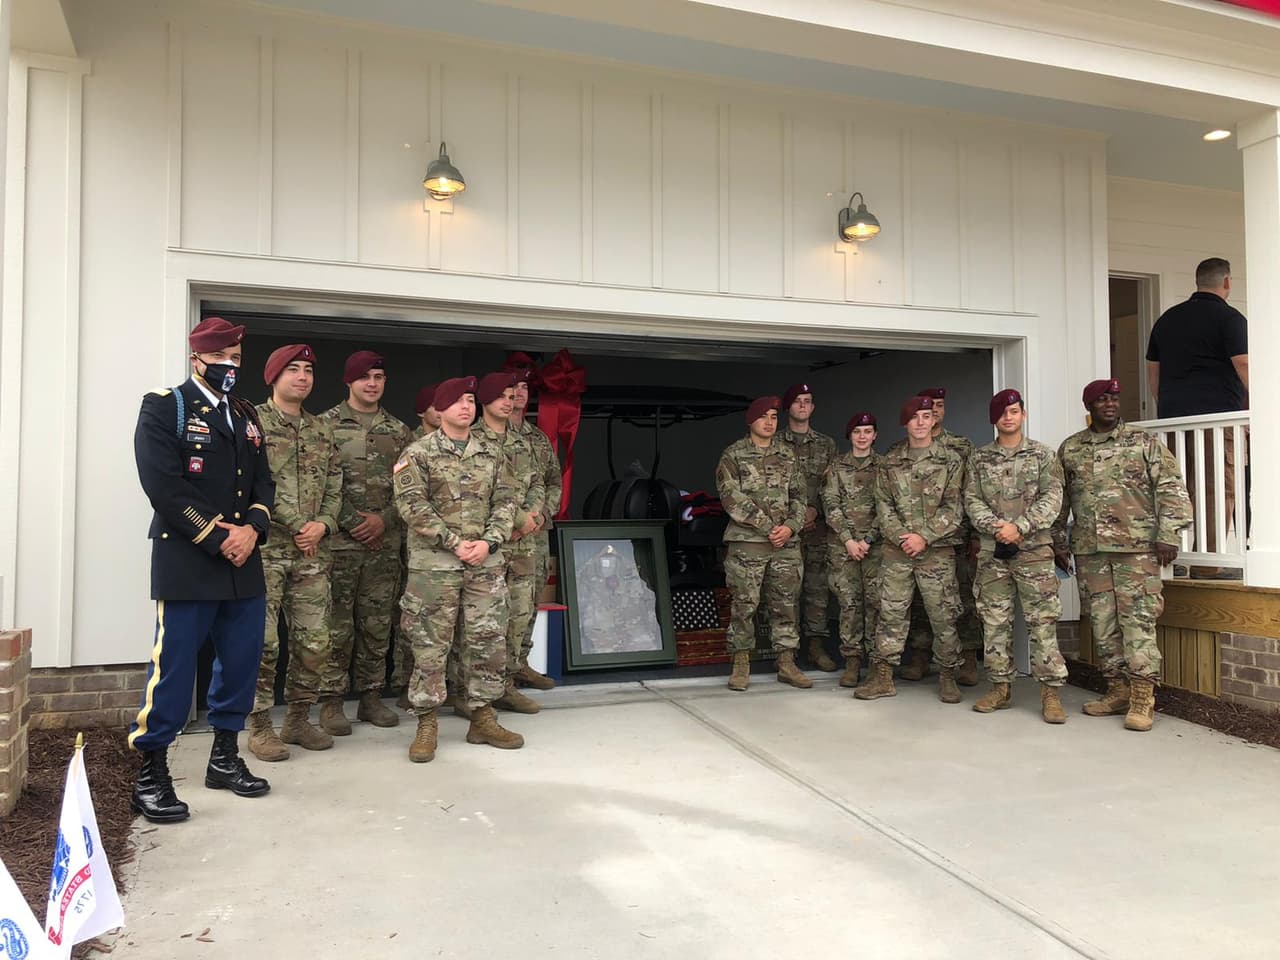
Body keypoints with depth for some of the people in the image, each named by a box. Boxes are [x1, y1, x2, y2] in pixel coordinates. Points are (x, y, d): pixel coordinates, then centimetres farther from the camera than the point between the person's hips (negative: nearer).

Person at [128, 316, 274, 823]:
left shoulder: (246, 414, 17)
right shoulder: (163, 407, -2)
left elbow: (263, 481, 14)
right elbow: (164, 486, -12)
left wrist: (252, 529, -6)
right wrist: (217, 539, -14)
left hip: (244, 563, 6)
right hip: (187, 562, -6)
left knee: (241, 663, 11)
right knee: (172, 667, -3)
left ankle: (224, 757, 25)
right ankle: (150, 774, 9)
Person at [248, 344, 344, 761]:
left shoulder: (321, 430, 15)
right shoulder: (253, 422, -3)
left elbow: (334, 487, 14)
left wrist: (323, 524, -4)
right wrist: (296, 526, -11)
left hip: (312, 554, 5)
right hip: (265, 551, -5)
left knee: (314, 642, 8)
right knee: (263, 641, -2)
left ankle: (299, 719, 23)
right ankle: (260, 727, 11)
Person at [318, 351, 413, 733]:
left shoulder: (398, 430, 12)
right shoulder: (327, 424, 0)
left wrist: (384, 519, -5)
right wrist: (352, 522, -11)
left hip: (385, 542, 4)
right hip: (340, 540, -4)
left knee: (377, 624, 9)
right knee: (337, 625, -1)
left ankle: (371, 695, 19)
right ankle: (331, 700, 10)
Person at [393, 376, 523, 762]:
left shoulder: (493, 453, 12)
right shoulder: (419, 452, 0)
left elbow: (505, 502, 8)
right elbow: (412, 505, -9)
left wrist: (489, 542, -8)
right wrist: (455, 543, -15)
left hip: (486, 562, 4)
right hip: (434, 563, -4)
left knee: (489, 641, 7)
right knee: (430, 646, 1)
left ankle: (483, 719, 20)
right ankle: (426, 725, 12)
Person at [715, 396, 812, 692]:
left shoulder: (788, 454, 12)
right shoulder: (733, 455, -1)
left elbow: (800, 495, 10)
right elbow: (732, 498, -10)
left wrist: (790, 526, -8)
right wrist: (768, 527, -14)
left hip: (786, 544, 4)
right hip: (746, 542, -4)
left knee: (785, 604, 8)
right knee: (744, 604, 0)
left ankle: (786, 663, 17)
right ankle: (741, 664, 11)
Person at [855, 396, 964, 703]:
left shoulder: (950, 461, 3)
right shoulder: (890, 464, 9)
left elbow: (953, 508, -3)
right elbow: (883, 507, 5)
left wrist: (924, 536, -13)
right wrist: (901, 536, -10)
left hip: (937, 551, -2)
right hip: (897, 551, 2)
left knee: (943, 616, 3)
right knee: (891, 613, 4)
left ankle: (947, 677, 18)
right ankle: (882, 677, 10)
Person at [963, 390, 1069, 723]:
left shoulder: (1042, 454, 5)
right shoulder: (979, 459, 11)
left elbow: (1052, 498, -4)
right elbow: (972, 501, 4)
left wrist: (1019, 526, -16)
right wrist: (995, 527, -14)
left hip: (1034, 548, -2)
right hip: (992, 549, 3)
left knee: (1042, 620, -5)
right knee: (995, 620, 6)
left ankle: (1051, 692, 0)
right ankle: (1000, 687, 15)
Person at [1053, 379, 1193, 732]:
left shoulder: (1144, 443, 3)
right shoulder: (1069, 449, 11)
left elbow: (1170, 489, -1)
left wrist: (1168, 534, -9)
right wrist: (1057, 540, 13)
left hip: (1137, 547, -3)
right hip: (1089, 550, 3)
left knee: (1138, 618, -7)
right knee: (1102, 621, 6)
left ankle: (1142, 698, -3)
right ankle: (1118, 690, 17)